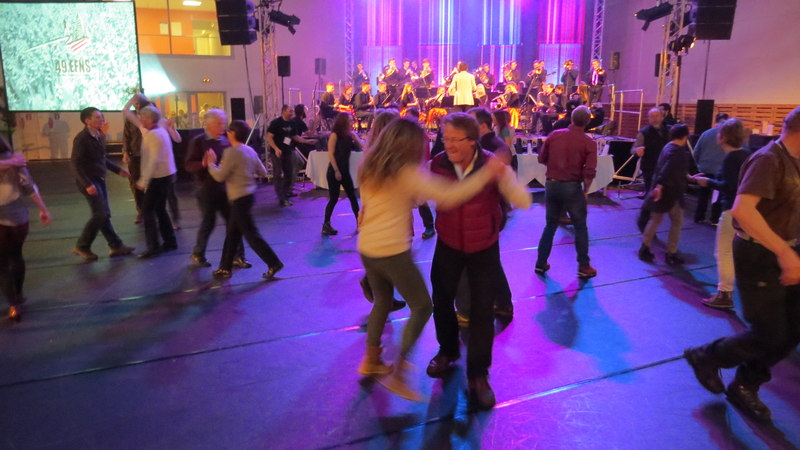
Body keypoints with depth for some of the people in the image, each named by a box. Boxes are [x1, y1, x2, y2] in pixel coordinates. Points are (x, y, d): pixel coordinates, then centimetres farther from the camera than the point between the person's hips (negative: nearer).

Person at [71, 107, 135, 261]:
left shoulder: (99, 135, 7)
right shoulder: (81, 138, -16)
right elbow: (76, 163, -19)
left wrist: (118, 170, 16)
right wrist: (87, 184, -26)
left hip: (99, 179, 8)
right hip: (89, 181, -8)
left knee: (103, 214, 12)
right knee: (100, 214, -9)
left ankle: (115, 246, 17)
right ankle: (82, 246, 5)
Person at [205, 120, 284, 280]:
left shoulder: (231, 152, -18)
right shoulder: (250, 151, 6)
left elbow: (220, 176, -16)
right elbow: (262, 172, 10)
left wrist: (211, 163, -1)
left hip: (239, 199, -9)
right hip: (249, 194, 9)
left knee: (251, 234, -1)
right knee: (232, 233, 15)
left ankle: (274, 264, 4)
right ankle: (225, 267, 24)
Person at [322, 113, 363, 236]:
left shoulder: (348, 135, 9)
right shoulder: (334, 134, -10)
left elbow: (360, 147, 6)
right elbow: (330, 154, -15)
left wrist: (354, 136, -3)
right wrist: (336, 171, -18)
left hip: (345, 171, 7)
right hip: (334, 171, -7)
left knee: (353, 196, 10)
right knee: (333, 199, -5)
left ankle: (359, 221, 19)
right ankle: (326, 225, 3)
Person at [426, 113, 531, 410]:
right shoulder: (437, 166, -14)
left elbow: (523, 202, -25)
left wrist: (501, 174, -41)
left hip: (484, 247, -2)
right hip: (448, 245, 2)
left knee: (482, 310, 1)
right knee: (441, 300, 15)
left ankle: (478, 374, 19)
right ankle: (448, 351, 44)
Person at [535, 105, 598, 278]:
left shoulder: (554, 135, -2)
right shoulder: (589, 143, -9)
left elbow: (541, 159, 5)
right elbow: (589, 172, -14)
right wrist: (585, 191, 0)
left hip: (551, 184, 3)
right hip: (572, 186, -3)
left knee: (550, 225, 17)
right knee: (580, 227, 11)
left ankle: (541, 263, 20)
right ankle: (584, 266, 14)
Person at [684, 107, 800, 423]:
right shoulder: (769, 160, -21)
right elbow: (742, 209, -37)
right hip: (760, 256, -9)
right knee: (770, 336, -3)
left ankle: (744, 386, 28)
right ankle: (706, 357, 21)